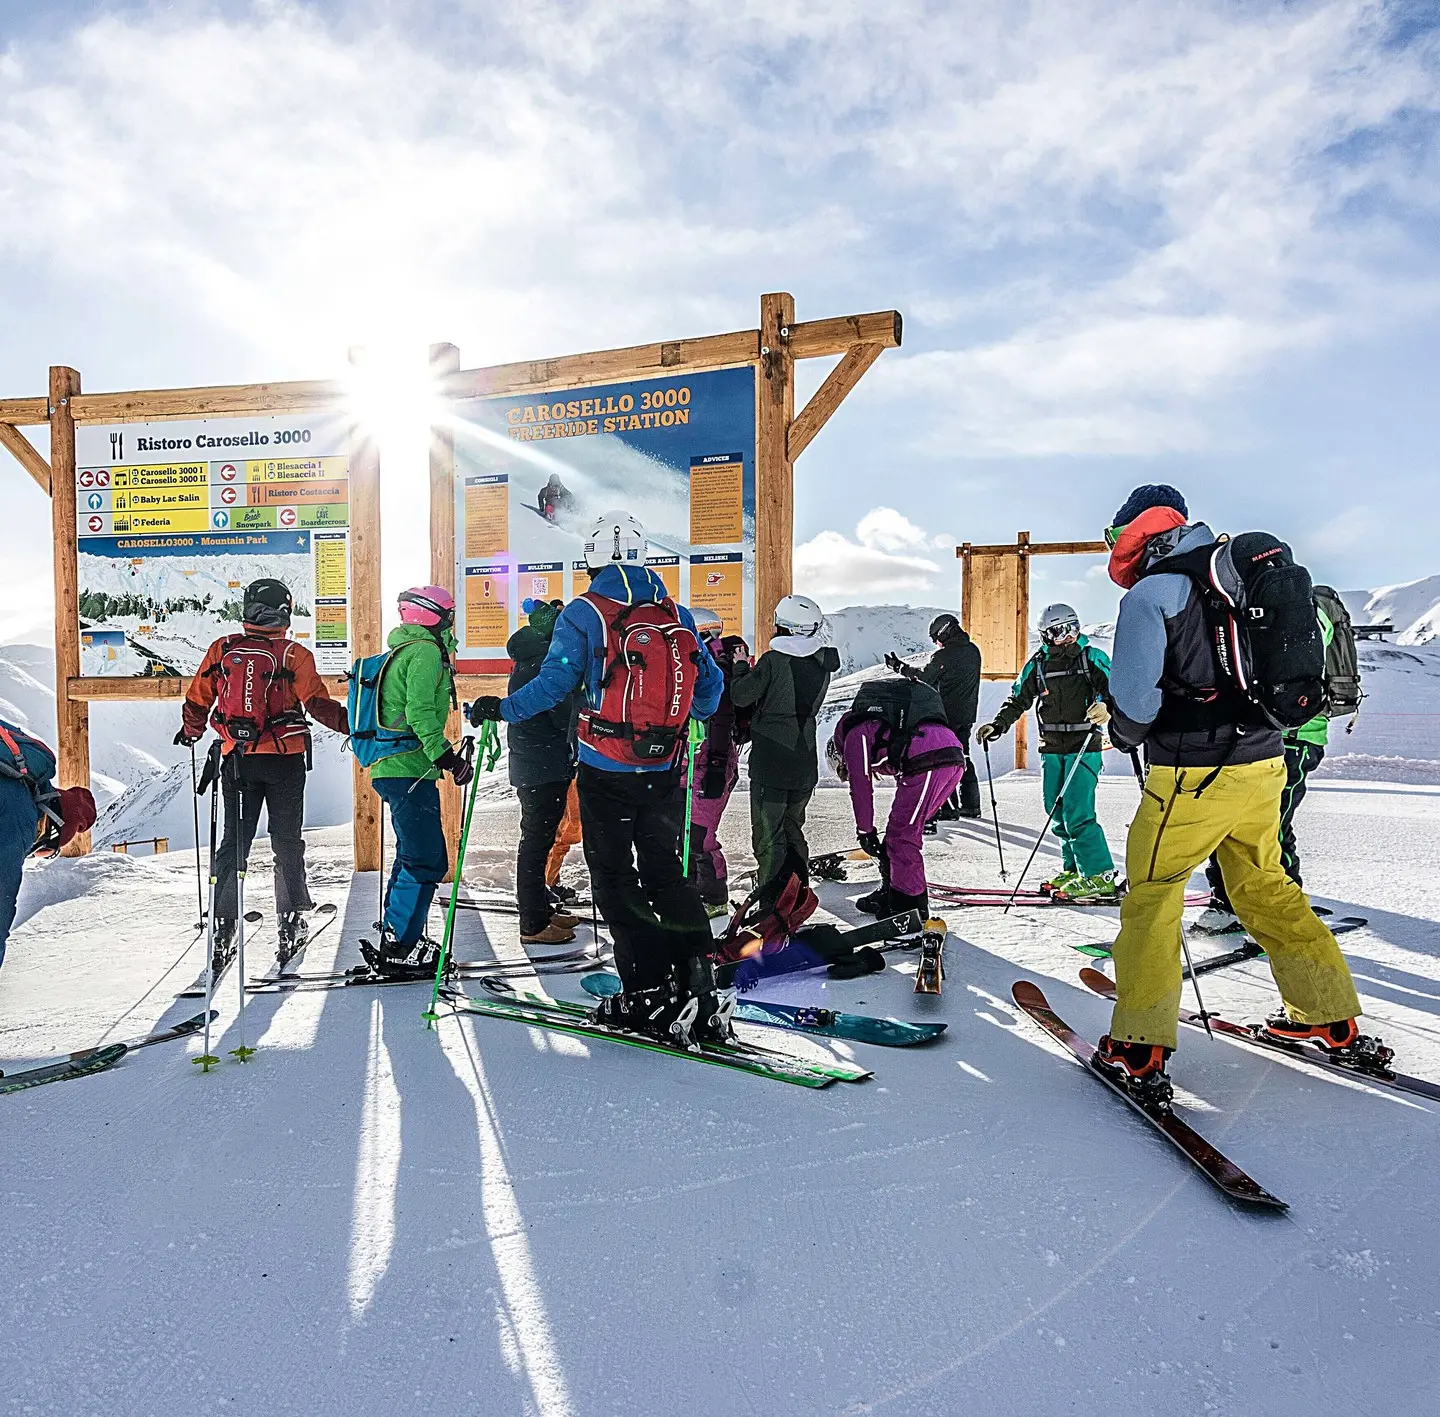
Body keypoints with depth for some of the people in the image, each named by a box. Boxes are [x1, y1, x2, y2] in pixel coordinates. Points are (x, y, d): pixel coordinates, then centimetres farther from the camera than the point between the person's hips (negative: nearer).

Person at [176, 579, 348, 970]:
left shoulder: (221, 649, 1)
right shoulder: (293, 655, -8)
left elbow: (197, 700, 9)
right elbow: (318, 704, -11)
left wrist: (190, 733, 26)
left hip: (237, 761, 2)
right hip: (284, 761, -2)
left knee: (234, 842, 10)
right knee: (287, 842, 10)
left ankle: (223, 926, 8)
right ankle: (291, 921, 16)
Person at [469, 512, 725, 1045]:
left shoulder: (585, 613, -6)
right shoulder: (677, 614, 7)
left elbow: (554, 683, -11)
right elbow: (710, 685, 13)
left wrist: (500, 709, 2)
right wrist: (689, 714, 33)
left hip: (605, 772, -4)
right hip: (665, 770, 4)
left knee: (613, 880, 7)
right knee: (666, 875, 13)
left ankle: (649, 993, 5)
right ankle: (701, 987, 9)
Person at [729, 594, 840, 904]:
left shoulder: (773, 661, -15)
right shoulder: (822, 664, 4)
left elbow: (741, 696, -11)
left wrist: (740, 666, 6)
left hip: (770, 762, -6)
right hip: (806, 762, 6)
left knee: (768, 834, 1)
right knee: (793, 828, 20)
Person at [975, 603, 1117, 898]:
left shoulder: (1091, 657, -1)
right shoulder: (1037, 664, 10)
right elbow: (1018, 701, 14)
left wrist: (1105, 706, -29)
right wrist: (997, 725, 1)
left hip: (1084, 747, -5)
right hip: (1051, 749, 5)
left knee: (1077, 813, -12)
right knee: (1057, 813, 6)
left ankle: (1099, 875, -4)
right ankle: (1074, 869, 18)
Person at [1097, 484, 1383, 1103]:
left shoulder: (1150, 594, -11)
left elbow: (1134, 698, -17)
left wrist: (1126, 733, 4)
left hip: (1194, 775, -7)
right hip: (1265, 762, 7)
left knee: (1150, 897, 2)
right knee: (1266, 890, 22)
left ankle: (1140, 1050, 4)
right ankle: (1332, 1019, 32)